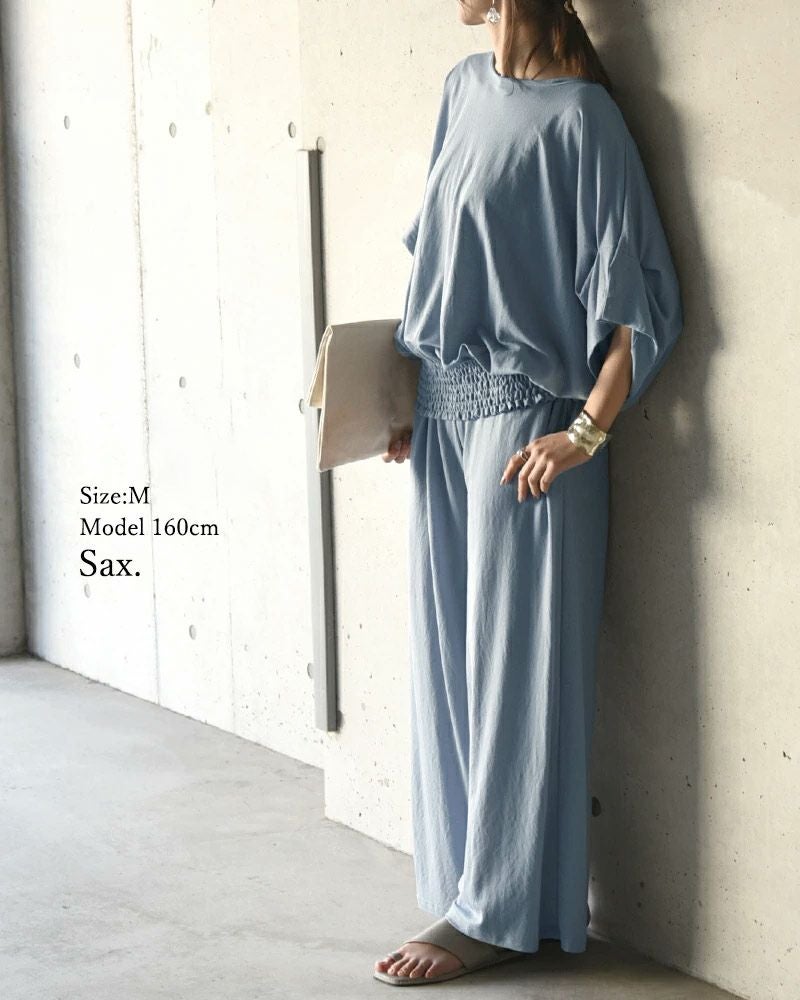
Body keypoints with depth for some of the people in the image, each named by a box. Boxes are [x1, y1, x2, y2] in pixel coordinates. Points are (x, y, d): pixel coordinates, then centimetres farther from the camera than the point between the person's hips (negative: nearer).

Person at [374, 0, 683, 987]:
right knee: (446, 656, 12)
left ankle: (495, 912, 12)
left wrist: (585, 433, -18)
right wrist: (411, 395, 11)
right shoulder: (465, 86, 10)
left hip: (523, 424, -8)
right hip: (444, 415, 8)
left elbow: (638, 300, -14)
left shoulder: (576, 116, -13)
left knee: (512, 667, 1)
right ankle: (467, 881, 24)